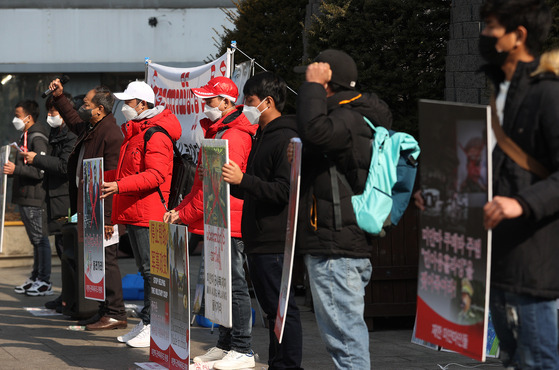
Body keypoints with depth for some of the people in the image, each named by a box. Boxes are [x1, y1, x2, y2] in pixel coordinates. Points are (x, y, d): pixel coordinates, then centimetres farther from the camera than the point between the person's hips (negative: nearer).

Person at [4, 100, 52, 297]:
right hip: (24, 198, 10)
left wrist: (16, 169, -21)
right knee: (35, 240, 13)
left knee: (40, 238, -6)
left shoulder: (37, 138, -13)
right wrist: (11, 170, 14)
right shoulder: (26, 136, 19)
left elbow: (41, 170, -21)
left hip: (34, 198, -10)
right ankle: (35, 278, 18)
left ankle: (44, 282, -4)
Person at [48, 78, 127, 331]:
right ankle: (105, 310, 21)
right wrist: (59, 98, 28)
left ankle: (116, 314, 0)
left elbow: (111, 179, -22)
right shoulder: (89, 128, 12)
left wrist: (107, 217, -24)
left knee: (106, 259, -6)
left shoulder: (110, 134, -18)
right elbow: (72, 120, 38)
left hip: (103, 209, -10)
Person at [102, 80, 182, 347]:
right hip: (132, 213, 10)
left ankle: (153, 327, -5)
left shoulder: (156, 135, -14)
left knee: (152, 269, -7)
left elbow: (155, 175, -23)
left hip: (148, 213, -10)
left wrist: (119, 186, -28)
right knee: (144, 270, 14)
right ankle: (145, 323, 19)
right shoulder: (133, 132, 19)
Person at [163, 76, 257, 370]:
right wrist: (180, 208, 12)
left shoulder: (233, 136, -15)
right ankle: (225, 345, 22)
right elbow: (203, 180, 23)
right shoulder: (214, 131, 19)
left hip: (228, 223, -10)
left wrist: (184, 214, -14)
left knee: (234, 285, -7)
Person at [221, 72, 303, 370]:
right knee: (271, 307, 14)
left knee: (282, 308, -7)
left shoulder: (286, 139, -13)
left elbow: (284, 190, -21)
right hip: (258, 239, 10)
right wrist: (231, 184, 15)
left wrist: (243, 179, -24)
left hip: (275, 241, -10)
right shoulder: (262, 137, 19)